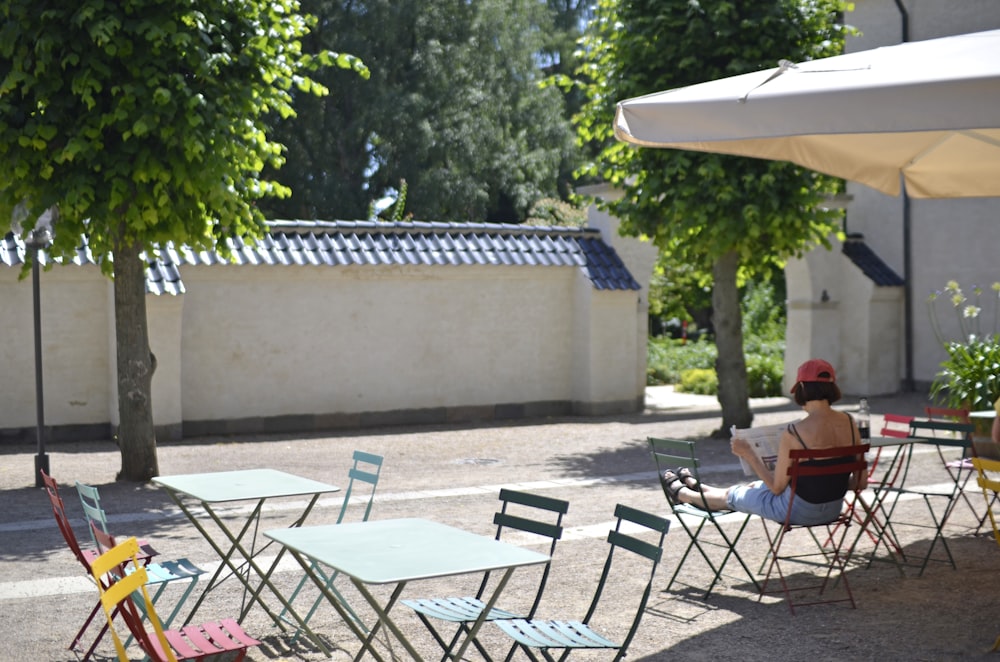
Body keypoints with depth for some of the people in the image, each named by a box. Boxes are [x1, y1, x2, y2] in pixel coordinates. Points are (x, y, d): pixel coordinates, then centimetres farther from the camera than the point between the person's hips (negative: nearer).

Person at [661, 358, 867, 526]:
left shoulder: (793, 433, -26)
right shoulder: (849, 423, -9)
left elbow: (777, 487, -15)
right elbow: (860, 482, -2)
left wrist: (748, 454, -6)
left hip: (799, 510, -6)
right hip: (833, 510, 6)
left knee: (731, 496, 24)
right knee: (755, 487, 32)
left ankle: (681, 492, 54)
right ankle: (696, 487, 59)